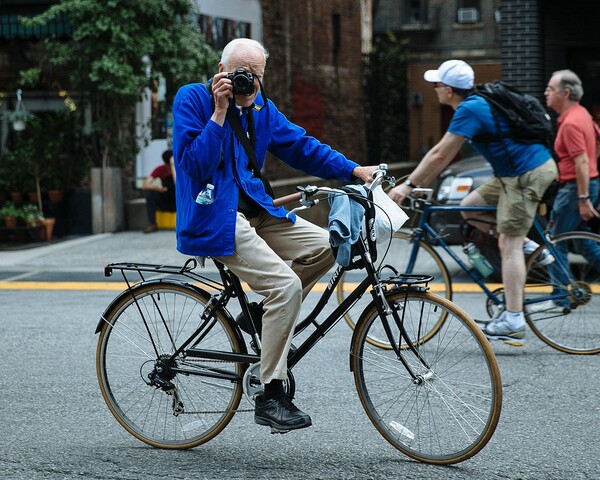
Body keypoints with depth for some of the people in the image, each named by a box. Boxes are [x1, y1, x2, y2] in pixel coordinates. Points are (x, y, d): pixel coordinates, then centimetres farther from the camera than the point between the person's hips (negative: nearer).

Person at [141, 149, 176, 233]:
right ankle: (152, 224, -18)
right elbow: (144, 185, -17)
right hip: (164, 203, 2)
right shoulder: (160, 169, -9)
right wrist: (155, 187, -37)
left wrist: (173, 167, -34)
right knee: (148, 192, -23)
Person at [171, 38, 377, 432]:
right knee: (287, 284, -22)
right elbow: (195, 166, -17)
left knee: (325, 246, -2)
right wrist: (219, 112, -21)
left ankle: (266, 313, 12)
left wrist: (354, 171, 2)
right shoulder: (192, 99, -7)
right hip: (215, 218, -8)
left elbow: (301, 146, 12)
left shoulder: (261, 107, 12)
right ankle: (270, 396, -17)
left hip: (254, 211, 8)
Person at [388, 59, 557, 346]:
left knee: (509, 243, -10)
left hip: (527, 175, -10)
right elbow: (445, 155, 20)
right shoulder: (477, 104, 15)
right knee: (470, 207, 14)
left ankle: (513, 321, -12)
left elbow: (440, 154, -17)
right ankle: (530, 249, 13)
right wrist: (420, 183, 19)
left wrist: (408, 185, -12)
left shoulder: (469, 111, -16)